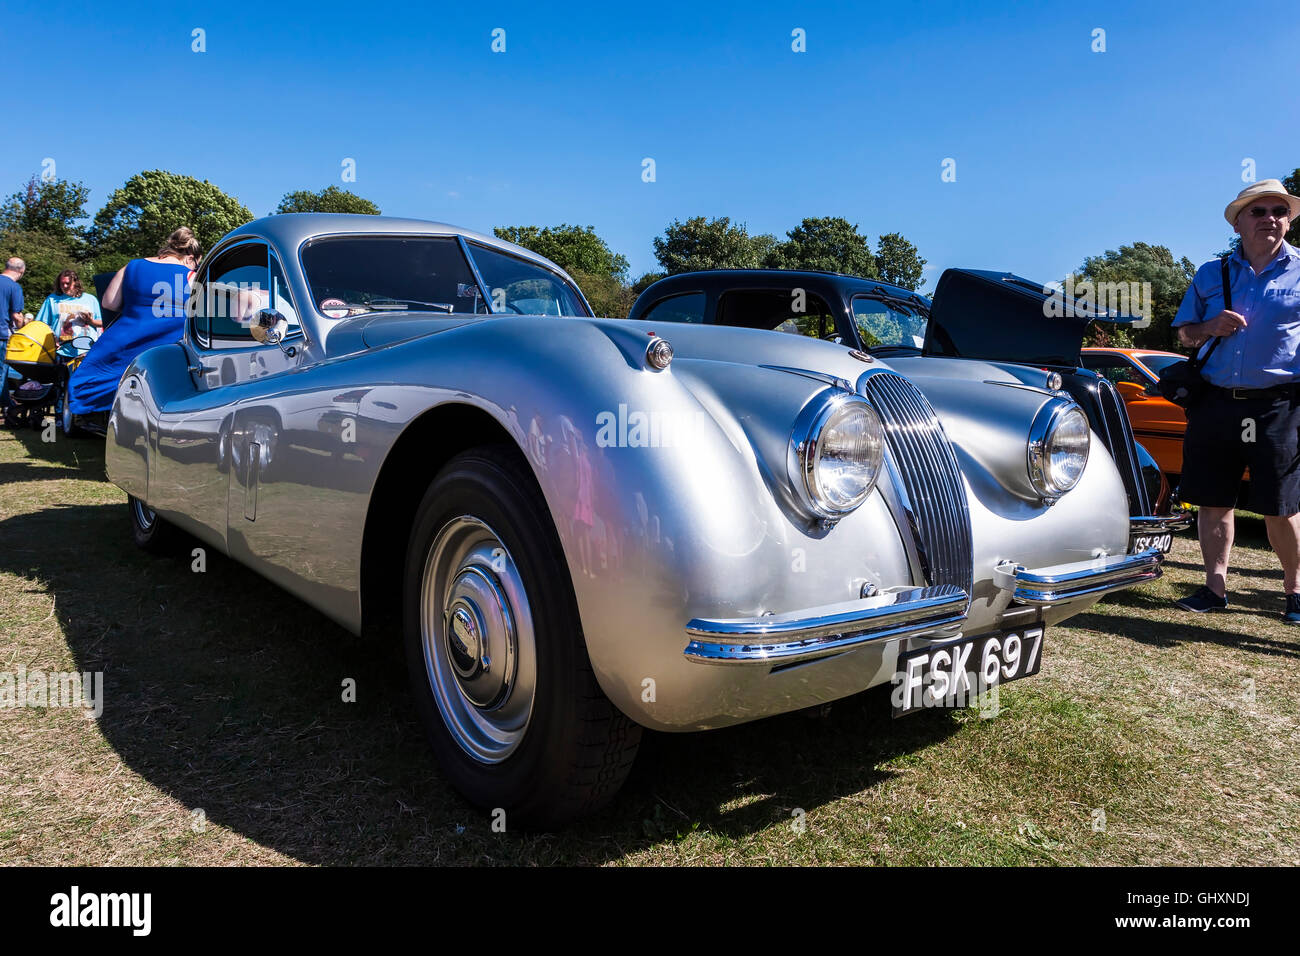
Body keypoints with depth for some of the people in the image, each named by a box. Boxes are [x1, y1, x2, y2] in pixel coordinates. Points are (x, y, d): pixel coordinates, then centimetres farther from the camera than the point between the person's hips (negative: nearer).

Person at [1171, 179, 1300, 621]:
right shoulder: (1211, 274, 12)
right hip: (1215, 402, 3)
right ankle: (1215, 585, 17)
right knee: (1213, 501, 6)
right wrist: (1209, 328, -5)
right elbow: (1184, 332, 18)